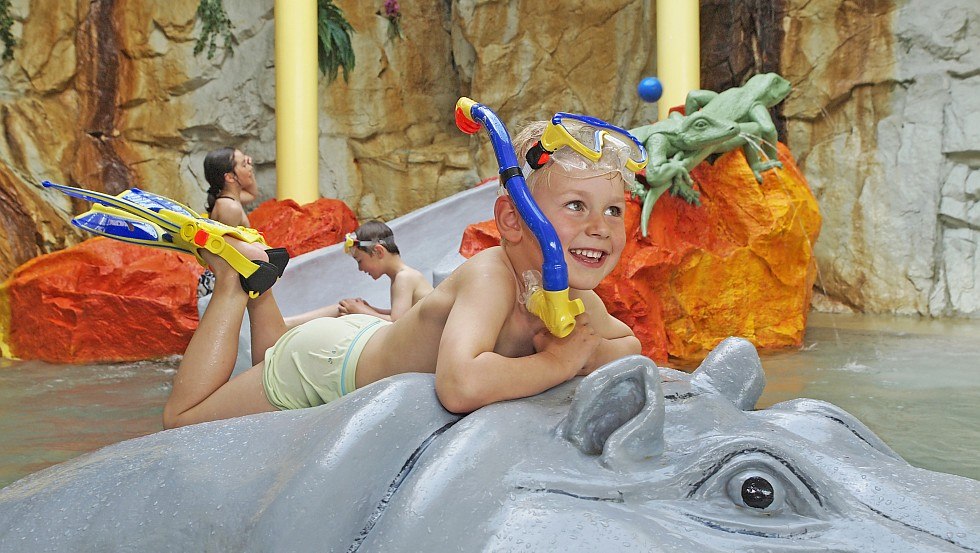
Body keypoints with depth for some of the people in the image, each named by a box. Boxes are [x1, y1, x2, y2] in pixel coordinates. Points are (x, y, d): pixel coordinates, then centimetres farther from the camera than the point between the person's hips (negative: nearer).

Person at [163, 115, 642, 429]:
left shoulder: (576, 297, -21)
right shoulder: (490, 276, -43)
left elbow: (628, 343, -1)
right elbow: (459, 386, -60)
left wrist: (588, 353, -24)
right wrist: (558, 361, -44)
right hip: (325, 359, -7)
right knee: (182, 417, 15)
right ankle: (234, 278, 21)